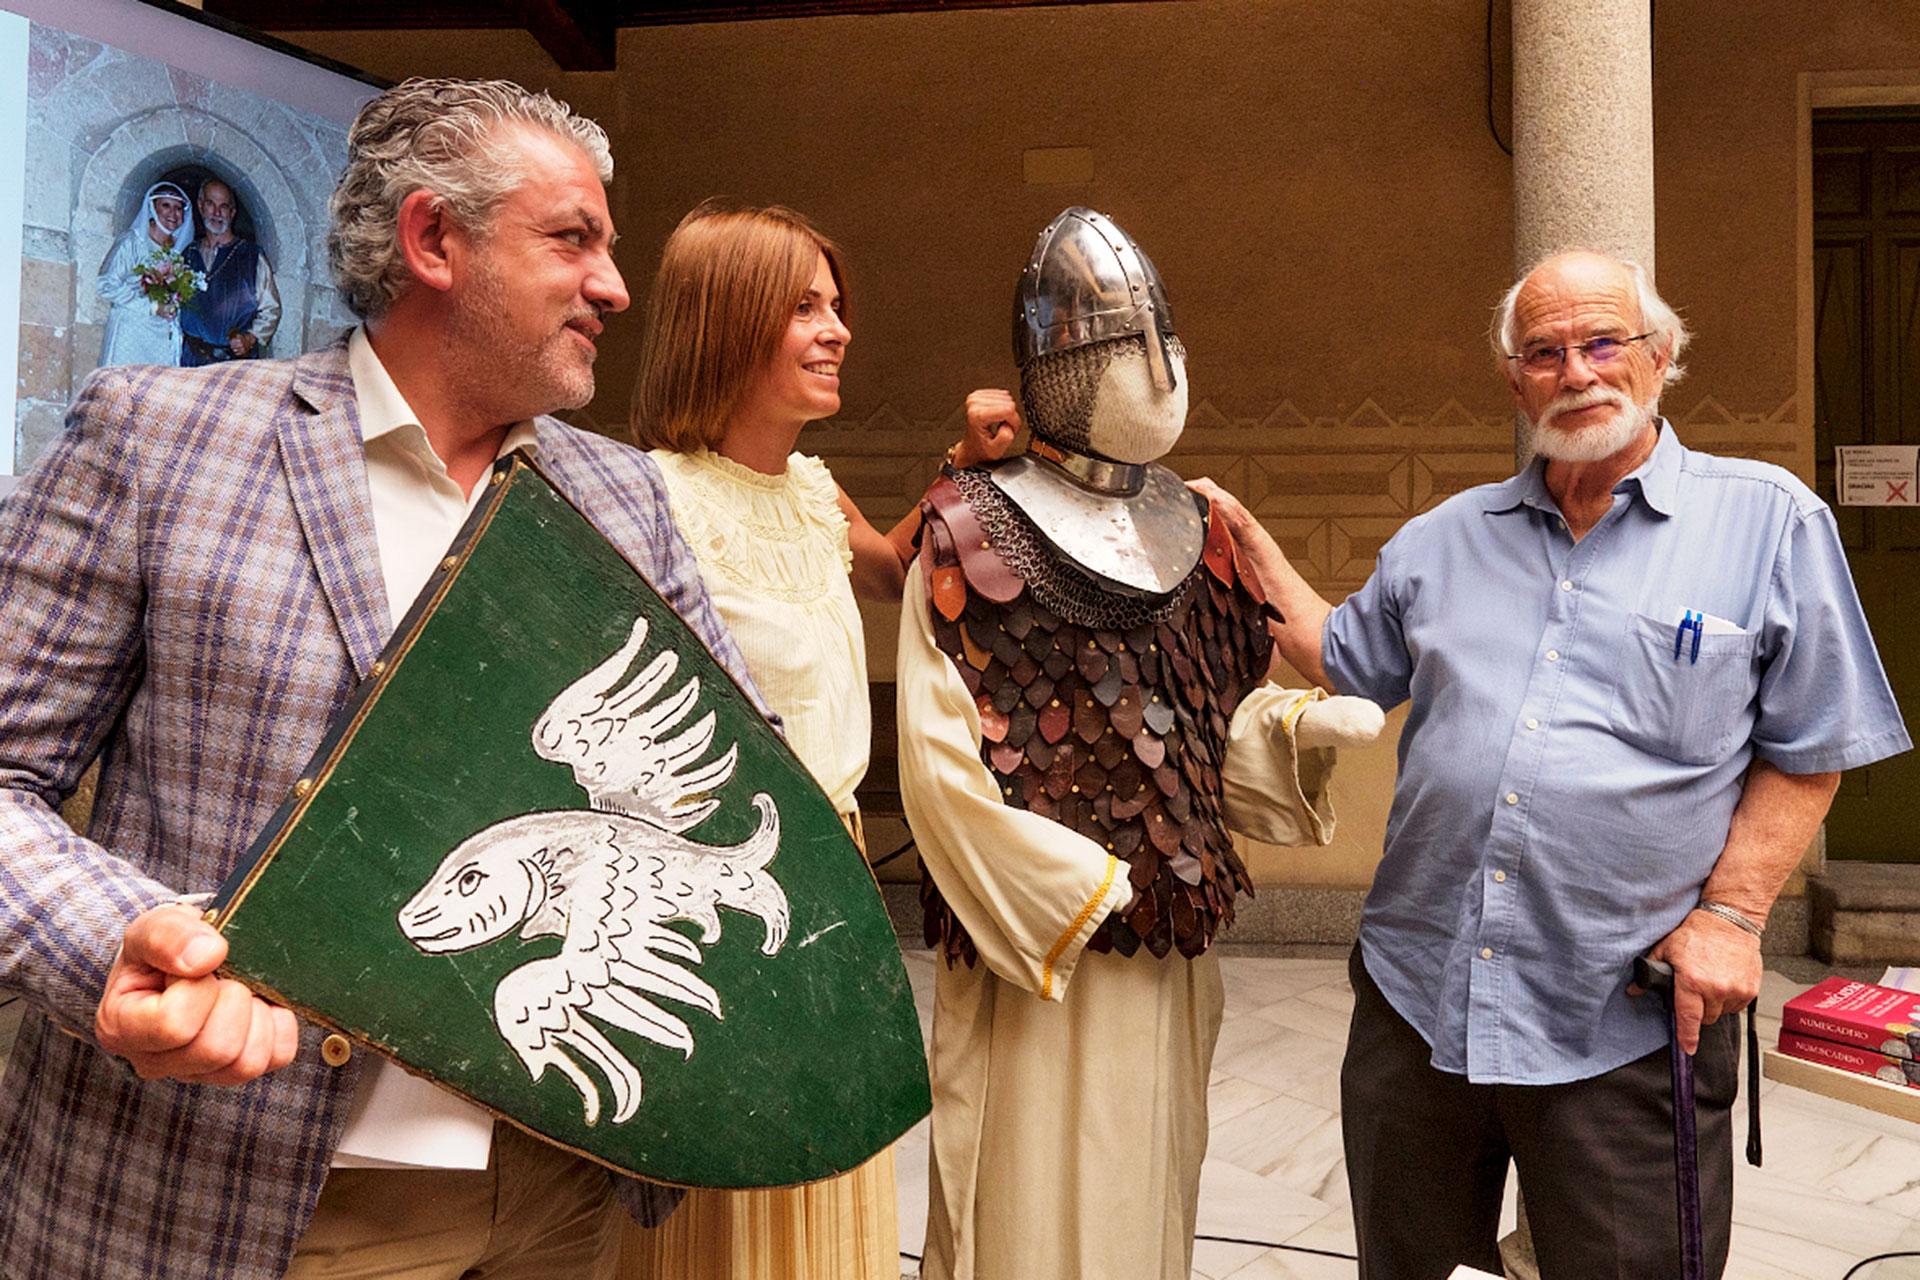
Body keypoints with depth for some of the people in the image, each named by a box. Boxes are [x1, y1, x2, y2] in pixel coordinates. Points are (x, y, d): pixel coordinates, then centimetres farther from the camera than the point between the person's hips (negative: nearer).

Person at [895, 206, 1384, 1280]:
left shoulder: (1192, 532, 10)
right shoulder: (976, 531, -7)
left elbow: (1221, 723, 15)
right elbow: (941, 761, -11)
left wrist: (1299, 724, -6)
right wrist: (1080, 891, -12)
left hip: (1174, 952, 6)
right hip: (1035, 958, -5)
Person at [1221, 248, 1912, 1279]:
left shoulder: (1769, 521, 0)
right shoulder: (1444, 537, 11)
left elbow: (1807, 753, 0)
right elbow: (1341, 664, 21)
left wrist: (1730, 913, -10)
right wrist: (1247, 542, 15)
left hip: (1627, 1027, -3)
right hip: (1416, 995, 4)